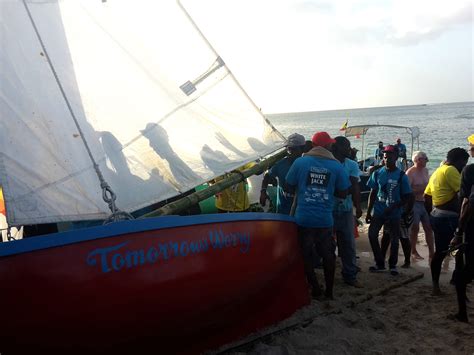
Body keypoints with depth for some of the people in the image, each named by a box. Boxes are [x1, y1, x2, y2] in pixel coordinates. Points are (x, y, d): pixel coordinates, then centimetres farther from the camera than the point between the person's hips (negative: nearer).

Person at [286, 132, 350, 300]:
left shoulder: (300, 162, -5)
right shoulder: (336, 166, -3)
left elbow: (289, 186, 2)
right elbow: (343, 193, 2)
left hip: (303, 218, -1)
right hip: (325, 219, 1)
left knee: (306, 255, 13)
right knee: (328, 255, 17)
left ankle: (316, 290, 17)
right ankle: (329, 291, 26)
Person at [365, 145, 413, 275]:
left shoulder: (401, 176, -7)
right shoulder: (377, 173, 0)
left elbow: (407, 197, -5)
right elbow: (372, 194, 6)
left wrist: (393, 207, -19)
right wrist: (368, 212, 3)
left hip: (394, 214, -2)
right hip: (378, 212, 2)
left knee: (394, 239, 6)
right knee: (372, 235, -5)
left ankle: (393, 265, 25)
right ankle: (380, 263, 12)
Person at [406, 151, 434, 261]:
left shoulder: (425, 170, 10)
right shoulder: (410, 172, -14)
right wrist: (422, 189, -24)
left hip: (425, 203, 7)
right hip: (415, 203, -7)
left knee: (429, 228, 6)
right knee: (415, 228, 2)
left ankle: (431, 253, 13)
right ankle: (413, 252, 17)